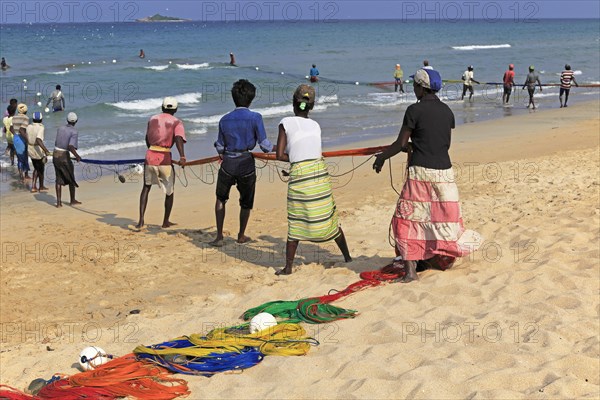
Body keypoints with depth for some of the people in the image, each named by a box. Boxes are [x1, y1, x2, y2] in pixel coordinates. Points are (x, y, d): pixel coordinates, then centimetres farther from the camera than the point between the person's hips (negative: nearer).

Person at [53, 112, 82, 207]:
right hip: (64, 157, -5)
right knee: (71, 179, 13)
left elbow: (56, 143, 13)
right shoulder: (74, 132, -14)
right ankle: (73, 200, 25)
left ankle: (58, 202, 7)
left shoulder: (60, 129, 4)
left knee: (59, 179, 12)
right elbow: (70, 146, -28)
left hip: (55, 155, 6)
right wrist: (77, 156, -28)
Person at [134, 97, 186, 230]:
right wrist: (182, 156, -33)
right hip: (165, 159, -3)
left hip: (150, 156, 3)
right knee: (169, 190, 18)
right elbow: (178, 139, -20)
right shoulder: (177, 122, -1)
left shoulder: (153, 119, 13)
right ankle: (166, 221, 27)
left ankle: (141, 221, 5)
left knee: (146, 187, 18)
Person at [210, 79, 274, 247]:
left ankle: (219, 236, 16)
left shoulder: (224, 119, 1)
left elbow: (220, 146, 10)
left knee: (221, 198, 20)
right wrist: (275, 148, 12)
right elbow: (264, 145, -10)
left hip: (228, 164, 2)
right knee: (246, 202, 18)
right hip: (246, 165, -2)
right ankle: (241, 236, 30)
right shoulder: (255, 118, -10)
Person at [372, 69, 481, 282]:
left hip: (420, 171, -5)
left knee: (408, 218, 4)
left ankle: (410, 269, -2)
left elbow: (400, 144, -8)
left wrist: (382, 157, 9)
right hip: (444, 170, 5)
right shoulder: (446, 111, 9)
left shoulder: (415, 110, -9)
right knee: (445, 217, 15)